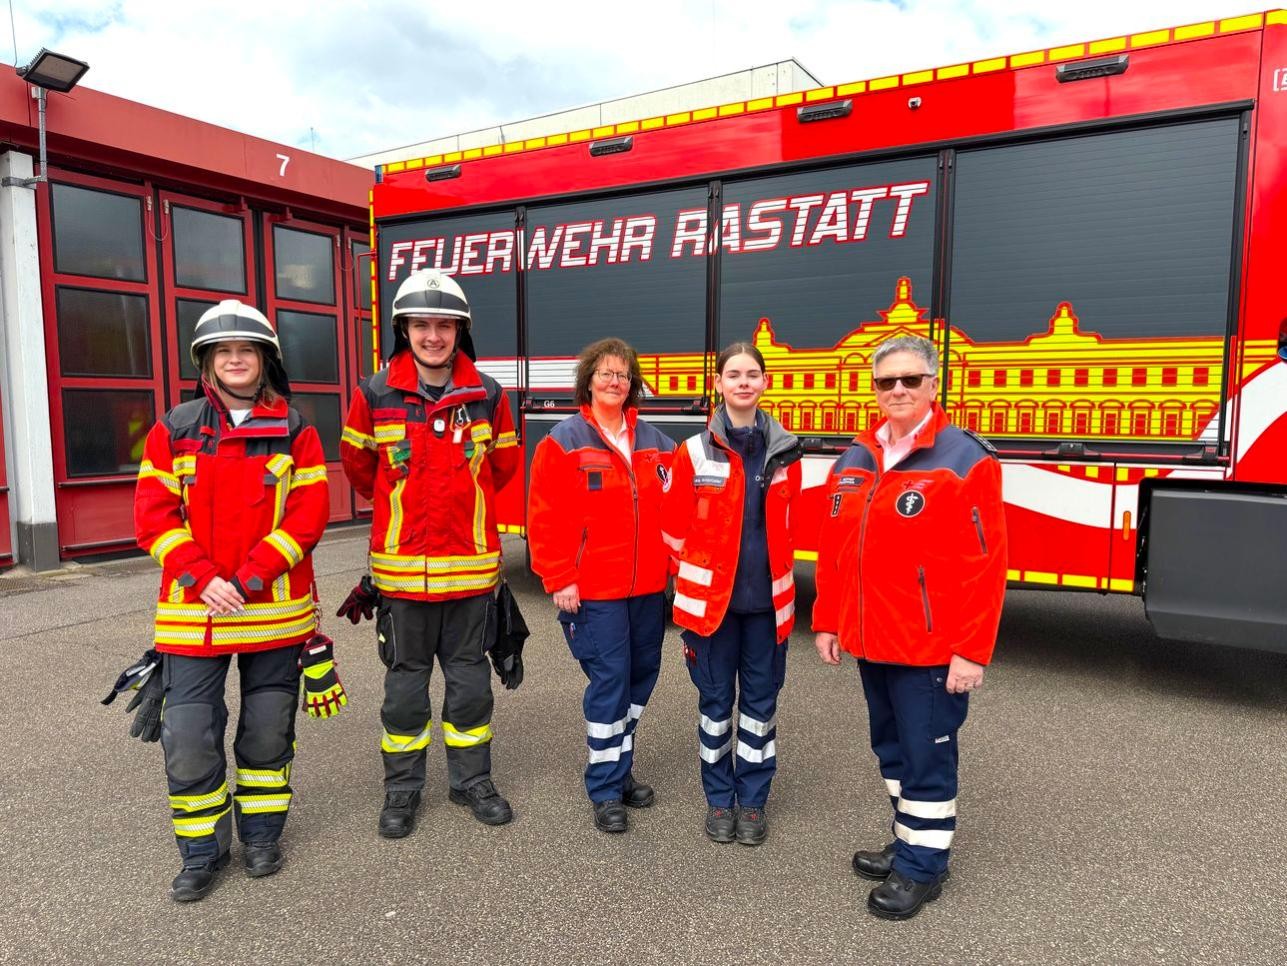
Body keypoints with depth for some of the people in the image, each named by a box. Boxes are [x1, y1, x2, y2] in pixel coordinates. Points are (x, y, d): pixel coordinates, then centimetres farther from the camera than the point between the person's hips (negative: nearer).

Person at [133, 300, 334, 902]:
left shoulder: (295, 433, 1)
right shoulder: (173, 430, 5)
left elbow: (308, 515, -7)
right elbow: (152, 515, -1)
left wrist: (250, 578, -16)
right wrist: (202, 579, -15)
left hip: (276, 610, 0)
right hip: (193, 610, 1)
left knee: (268, 732, 12)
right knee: (188, 738, 1)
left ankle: (261, 835, 33)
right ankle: (202, 851, 23)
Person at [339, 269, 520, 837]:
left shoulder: (488, 396, -2)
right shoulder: (375, 395, -5)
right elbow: (357, 464, 11)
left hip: (471, 566, 1)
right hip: (401, 567, -1)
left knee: (470, 680, 13)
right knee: (405, 684, 12)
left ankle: (472, 781, 30)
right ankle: (402, 789, 28)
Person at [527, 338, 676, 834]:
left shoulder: (655, 442, 9)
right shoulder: (563, 442, -5)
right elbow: (546, 520, -9)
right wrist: (560, 581, -13)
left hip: (649, 588, 5)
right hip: (594, 590, -5)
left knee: (641, 677, 13)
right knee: (609, 682, -2)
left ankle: (619, 770, 32)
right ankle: (605, 788, 14)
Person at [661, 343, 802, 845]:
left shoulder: (786, 452, 2)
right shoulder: (694, 452, -4)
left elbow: (789, 525, 13)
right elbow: (676, 527, 2)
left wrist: (779, 577, 13)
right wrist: (691, 582, 6)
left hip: (767, 600, 2)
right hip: (711, 598, -1)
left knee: (760, 699, 11)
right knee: (716, 699, 10)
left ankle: (753, 799, 27)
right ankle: (719, 798, 27)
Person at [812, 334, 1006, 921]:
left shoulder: (964, 459, -12)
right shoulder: (854, 460, 7)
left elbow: (986, 565, -15)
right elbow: (832, 550, 11)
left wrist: (971, 651, -16)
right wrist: (826, 621, 11)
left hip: (932, 648, -6)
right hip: (869, 641, 7)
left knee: (925, 755, 7)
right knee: (891, 748, 20)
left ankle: (923, 866, 25)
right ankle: (911, 843, 38)